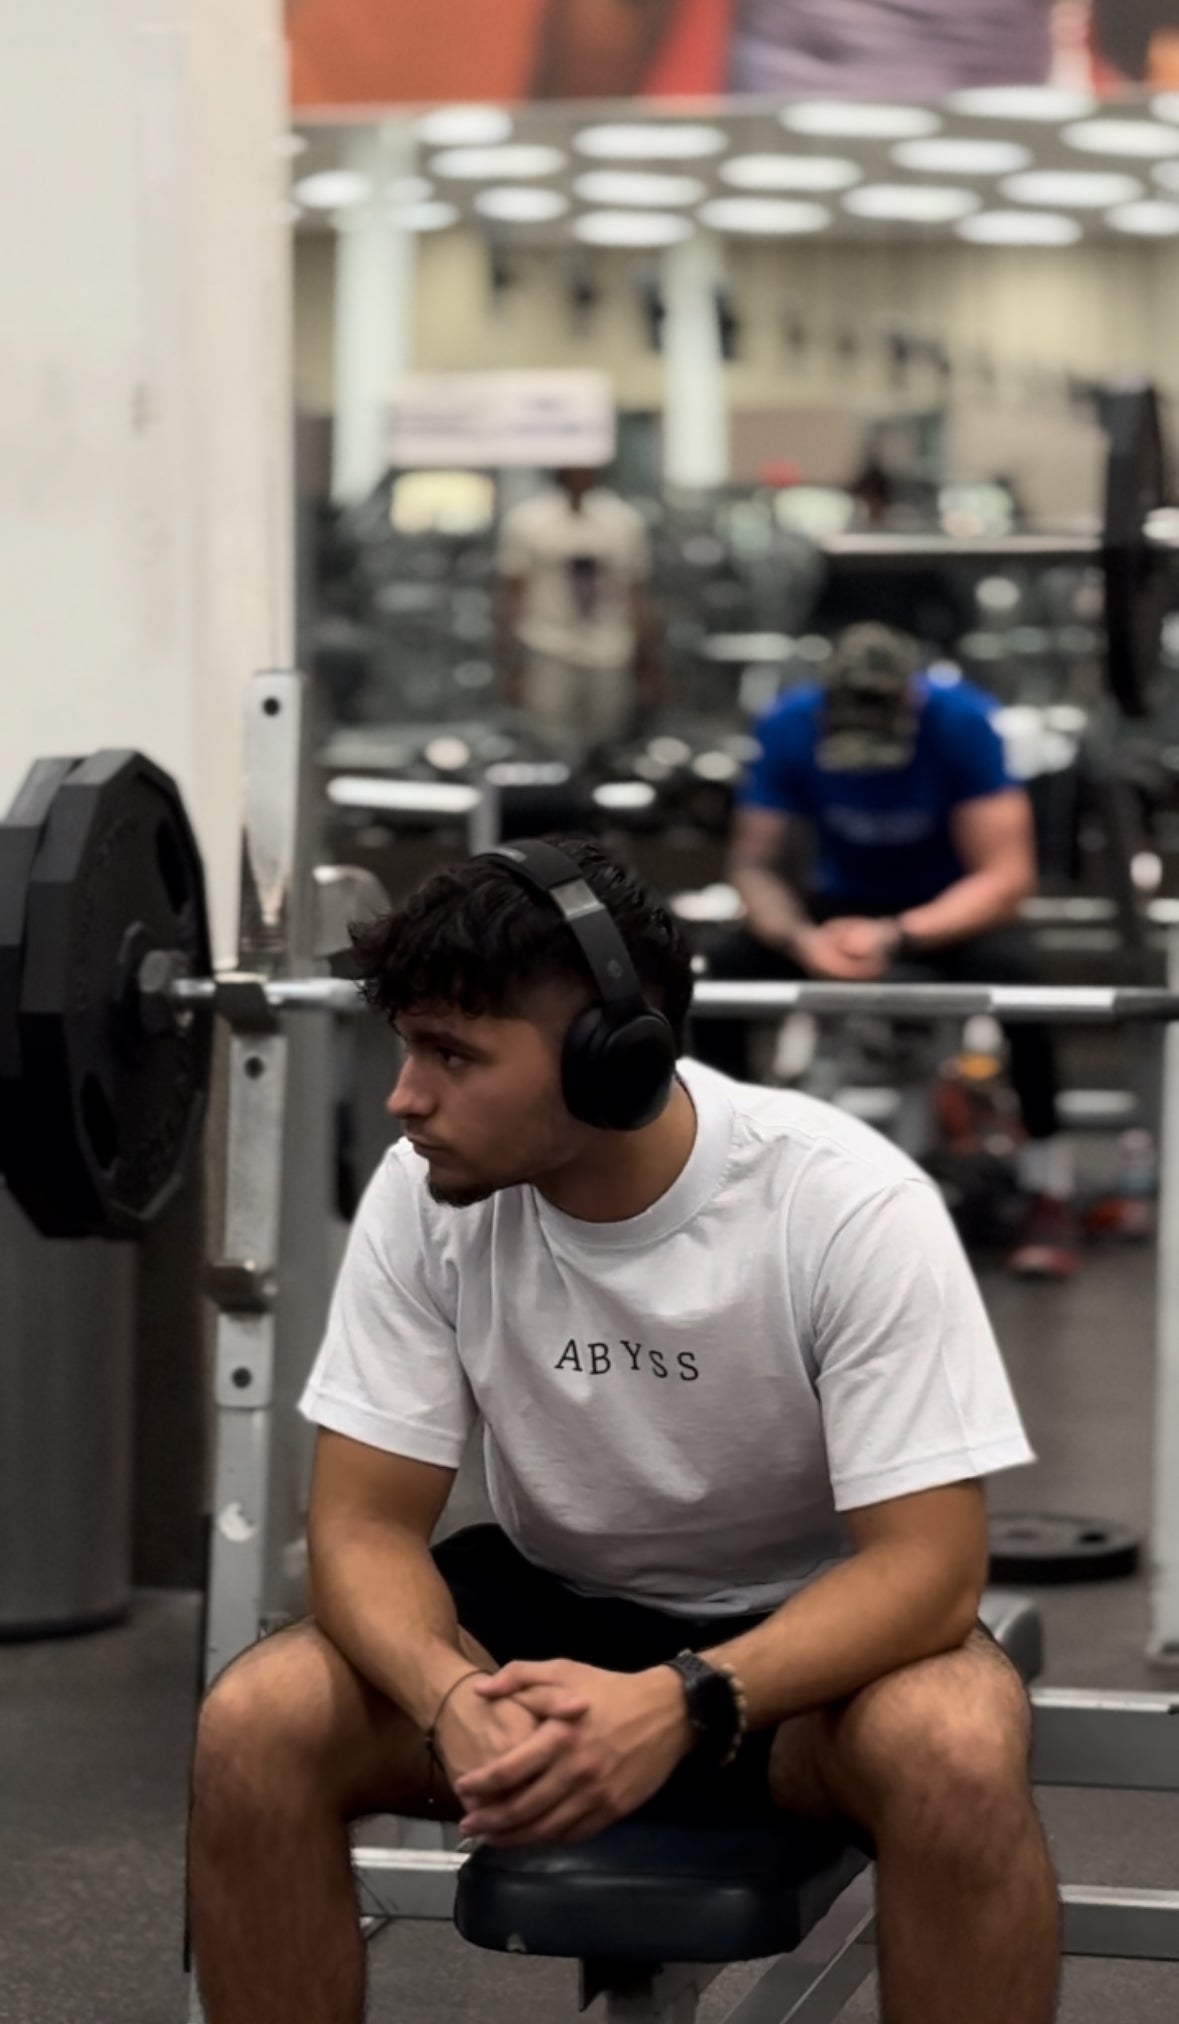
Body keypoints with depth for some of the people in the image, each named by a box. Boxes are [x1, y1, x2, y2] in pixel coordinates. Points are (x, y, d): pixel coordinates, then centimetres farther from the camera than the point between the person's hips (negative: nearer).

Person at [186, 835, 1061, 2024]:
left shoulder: (851, 1206, -26)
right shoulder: (425, 1198, -16)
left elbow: (928, 1563, -27)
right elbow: (364, 1520, -14)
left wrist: (681, 1703, -44)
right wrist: (453, 1698, -37)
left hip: (805, 1628, -3)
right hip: (546, 1606, 3)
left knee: (959, 1757, -37)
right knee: (253, 1729, -24)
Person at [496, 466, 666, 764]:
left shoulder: (625, 521, 7)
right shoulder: (526, 519, 0)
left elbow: (638, 595, 12)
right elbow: (511, 596, 2)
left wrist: (650, 663, 10)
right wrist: (511, 668, -3)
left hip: (610, 661, 3)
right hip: (549, 658, -2)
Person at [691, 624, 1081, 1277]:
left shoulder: (961, 720, -26)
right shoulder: (790, 727, -19)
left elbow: (1006, 876, -26)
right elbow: (754, 863, -13)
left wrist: (896, 937, -40)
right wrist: (800, 938, -35)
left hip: (951, 907, -2)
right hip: (842, 903, 3)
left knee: (1012, 968, -36)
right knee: (722, 967, -25)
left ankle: (1049, 1193, -21)